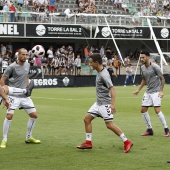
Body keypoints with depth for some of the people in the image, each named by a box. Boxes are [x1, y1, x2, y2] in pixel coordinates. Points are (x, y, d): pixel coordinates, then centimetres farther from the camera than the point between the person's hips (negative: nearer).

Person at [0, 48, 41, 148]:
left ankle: (29, 137, 21)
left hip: (24, 95, 6)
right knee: (9, 116, -17)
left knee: (34, 115, 5)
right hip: (14, 95, -6)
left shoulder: (27, 65, 9)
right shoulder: (12, 67, -10)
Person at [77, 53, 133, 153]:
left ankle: (127, 142, -5)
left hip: (105, 103, -10)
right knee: (87, 119, 7)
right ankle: (88, 143, 12)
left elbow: (112, 89, -25)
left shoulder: (104, 74, -20)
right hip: (98, 103, 10)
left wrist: (113, 104, -33)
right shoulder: (99, 72, 9)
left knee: (109, 124, -12)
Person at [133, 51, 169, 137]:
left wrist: (161, 91, -18)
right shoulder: (142, 68, 6)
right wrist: (138, 90, 17)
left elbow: (162, 78, -11)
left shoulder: (154, 66, -14)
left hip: (156, 91, -7)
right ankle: (149, 130, 13)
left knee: (157, 110, -17)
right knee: (143, 110, 3)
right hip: (148, 92, 8)